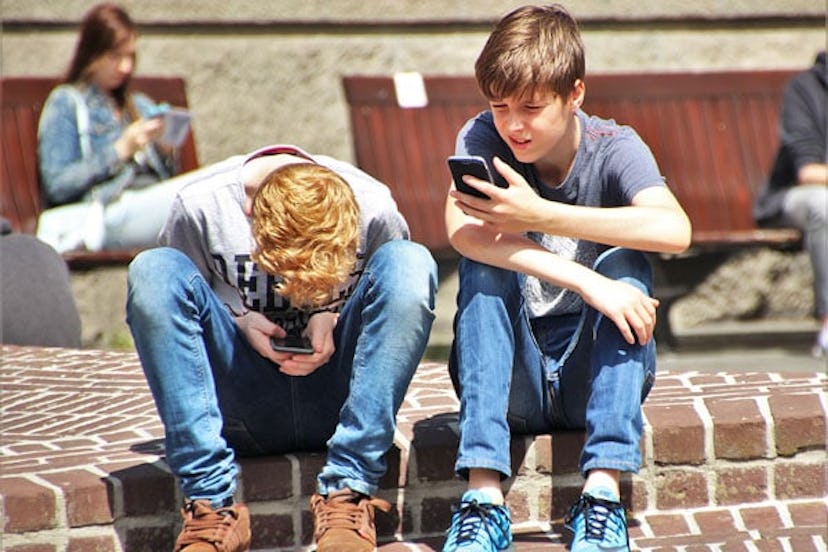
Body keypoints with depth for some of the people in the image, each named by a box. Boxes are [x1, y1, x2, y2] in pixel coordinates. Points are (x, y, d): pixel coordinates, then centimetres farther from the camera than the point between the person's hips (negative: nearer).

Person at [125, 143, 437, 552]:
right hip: (241, 408, 0)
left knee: (412, 262, -22)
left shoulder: (374, 208, -10)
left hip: (334, 402, 0)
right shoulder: (200, 208, -12)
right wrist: (238, 321, -16)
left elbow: (401, 304, 6)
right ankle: (211, 502, -30)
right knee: (151, 269, -23)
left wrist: (335, 320, -14)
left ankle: (348, 492, -28)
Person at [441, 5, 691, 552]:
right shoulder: (483, 139, -7)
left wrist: (539, 215, -35)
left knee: (624, 263, -25)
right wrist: (585, 282, -39)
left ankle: (603, 492, -34)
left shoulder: (614, 149, -9)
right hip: (514, 382, 1)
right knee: (484, 262, -24)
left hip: (598, 377, 0)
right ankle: (484, 495, -36)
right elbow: (462, 229, -29)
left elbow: (674, 230, -31)